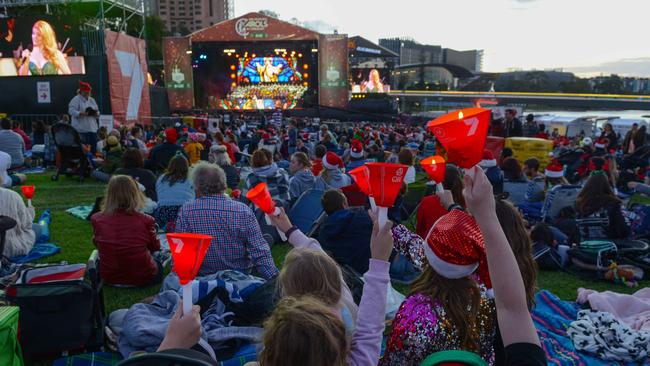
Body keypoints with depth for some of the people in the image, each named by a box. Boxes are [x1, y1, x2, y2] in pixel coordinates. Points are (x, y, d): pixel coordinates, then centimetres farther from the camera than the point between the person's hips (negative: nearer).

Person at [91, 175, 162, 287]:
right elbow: (155, 247, -2)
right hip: (142, 278, -2)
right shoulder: (144, 220, -21)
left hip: (109, 278, 3)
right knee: (159, 265, 32)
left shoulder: (97, 220, -15)